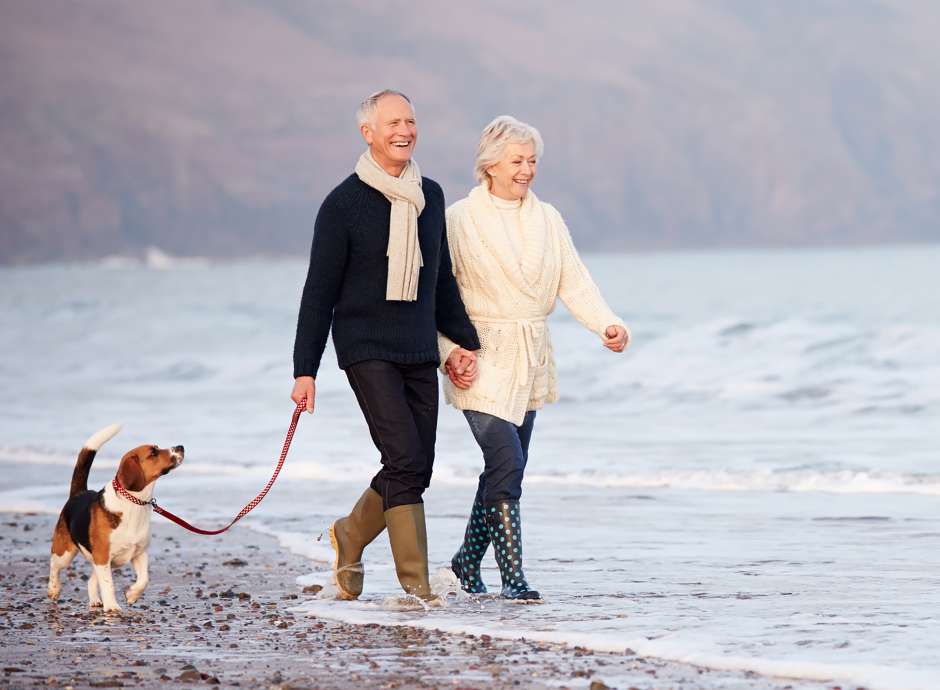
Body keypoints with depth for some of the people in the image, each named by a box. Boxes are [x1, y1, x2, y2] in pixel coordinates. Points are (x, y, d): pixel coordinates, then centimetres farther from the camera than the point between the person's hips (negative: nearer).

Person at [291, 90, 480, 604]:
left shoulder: (430, 196, 12)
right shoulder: (344, 204, -6)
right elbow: (319, 292, -4)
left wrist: (464, 340, 18)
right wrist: (305, 369, -6)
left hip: (420, 353, 6)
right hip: (367, 351, -6)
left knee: (415, 469, 5)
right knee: (406, 460, -16)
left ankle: (350, 536, 31)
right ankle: (415, 583, -13)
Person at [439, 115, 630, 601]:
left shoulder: (547, 219, 9)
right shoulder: (459, 220, -6)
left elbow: (573, 282, 2)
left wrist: (607, 324, -15)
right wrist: (449, 355, -17)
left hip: (530, 361, 6)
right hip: (481, 361, -6)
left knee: (503, 469, 10)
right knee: (507, 465, -15)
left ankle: (467, 563, 27)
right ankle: (513, 577, -11)